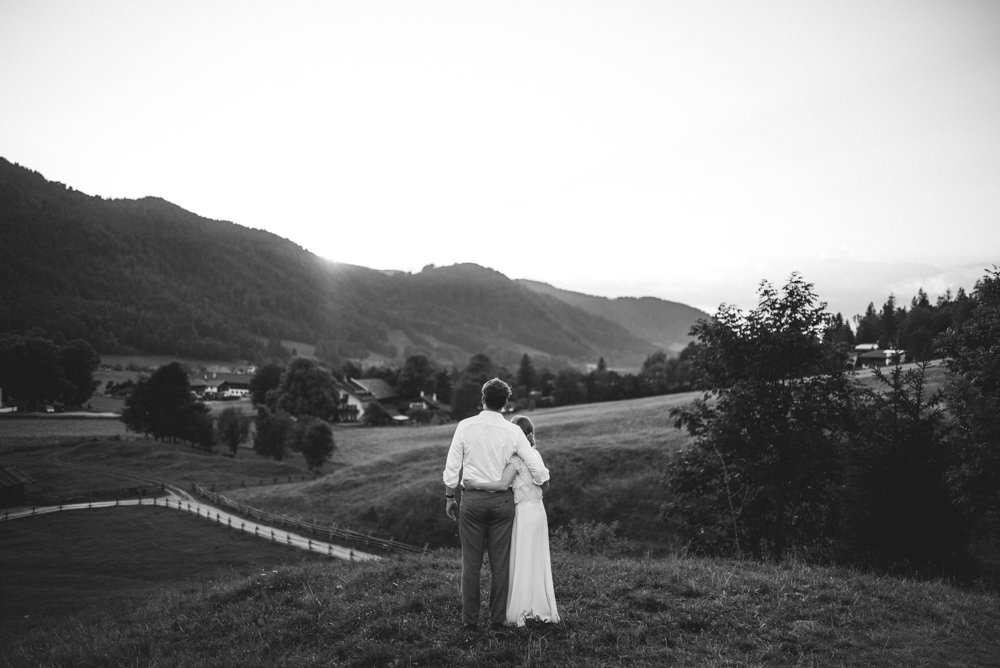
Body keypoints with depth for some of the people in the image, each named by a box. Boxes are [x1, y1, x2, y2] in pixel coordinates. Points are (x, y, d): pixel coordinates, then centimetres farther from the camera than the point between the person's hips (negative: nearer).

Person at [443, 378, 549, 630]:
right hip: (502, 500, 1)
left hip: (473, 499, -1)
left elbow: (452, 465, -1)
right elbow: (537, 467, -2)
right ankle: (498, 618, 15)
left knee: (471, 562, 7)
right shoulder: (513, 431, -3)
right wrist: (541, 487, 17)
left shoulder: (465, 426, -5)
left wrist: (449, 497, 9)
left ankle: (470, 618, 12)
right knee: (500, 562, 9)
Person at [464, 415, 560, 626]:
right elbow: (545, 487, 14)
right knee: (537, 561, 15)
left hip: (524, 513, -7)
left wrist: (475, 485, -25)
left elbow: (503, 484, -26)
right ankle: (541, 608, 23)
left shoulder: (516, 457, -15)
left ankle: (520, 611, 8)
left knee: (521, 562, 2)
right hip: (539, 511, 7)